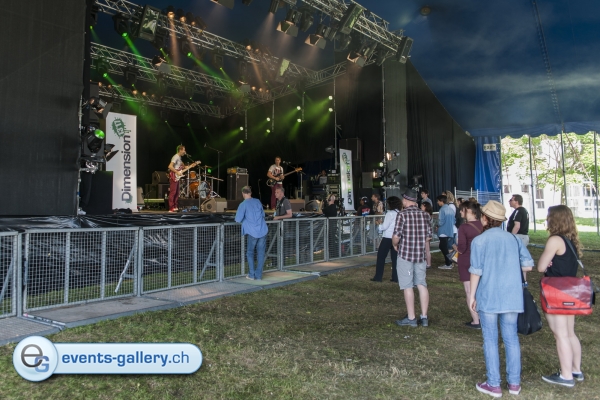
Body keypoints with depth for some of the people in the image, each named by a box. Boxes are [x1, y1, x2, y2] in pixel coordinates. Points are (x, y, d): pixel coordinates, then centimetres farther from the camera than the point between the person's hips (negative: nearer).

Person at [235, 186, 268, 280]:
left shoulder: (243, 204, -7)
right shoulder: (258, 201, 7)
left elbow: (238, 219, -11)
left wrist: (244, 221, 9)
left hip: (253, 232, -3)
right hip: (263, 231, 3)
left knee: (250, 252, 14)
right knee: (260, 253, 9)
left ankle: (251, 274, 12)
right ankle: (258, 275, 11)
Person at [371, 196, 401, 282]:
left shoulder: (390, 213, -13)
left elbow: (384, 227, -14)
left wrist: (379, 224, 4)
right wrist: (382, 223, 15)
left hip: (388, 238, -6)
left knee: (381, 256, 4)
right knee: (395, 257, 9)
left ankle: (378, 277, 8)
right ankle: (395, 277, 10)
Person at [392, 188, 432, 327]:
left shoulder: (402, 214, -12)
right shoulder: (424, 214, 3)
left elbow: (396, 236, -16)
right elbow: (428, 234, 7)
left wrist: (395, 245, 3)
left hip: (405, 253, -5)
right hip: (421, 253, 5)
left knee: (408, 286, 3)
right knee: (422, 285, 11)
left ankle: (411, 318, 10)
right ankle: (424, 317, 16)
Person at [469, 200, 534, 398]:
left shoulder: (479, 240, -10)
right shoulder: (513, 238, 3)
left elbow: (476, 271, -11)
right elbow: (528, 265, 0)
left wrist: (472, 295, -1)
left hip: (488, 297, -4)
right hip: (511, 296, 4)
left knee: (490, 339, 6)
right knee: (511, 337, 13)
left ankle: (494, 385, 13)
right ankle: (514, 383, 22)